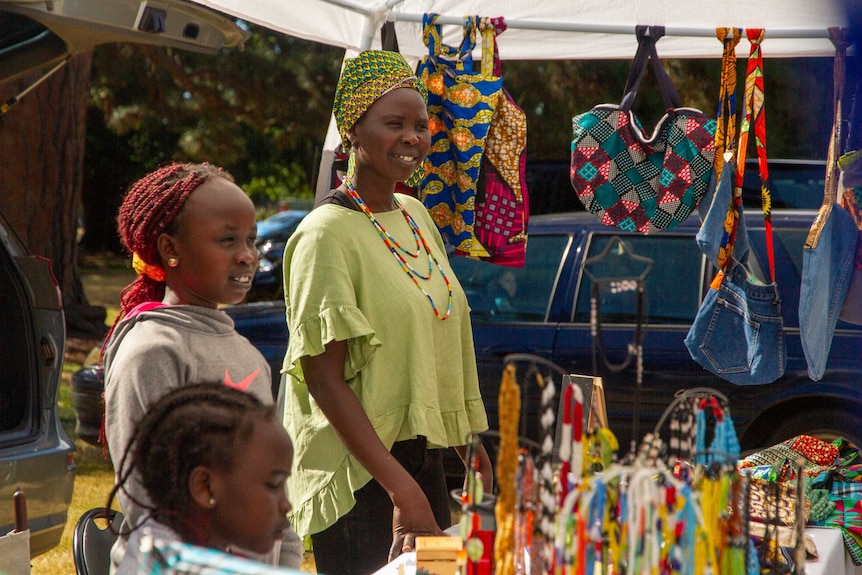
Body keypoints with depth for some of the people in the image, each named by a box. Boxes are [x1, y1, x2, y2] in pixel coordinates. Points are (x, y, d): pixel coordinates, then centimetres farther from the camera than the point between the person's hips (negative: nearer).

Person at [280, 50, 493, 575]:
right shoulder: (328, 233, -14)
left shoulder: (415, 216, 10)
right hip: (359, 473, -8)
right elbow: (324, 380, -18)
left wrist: (470, 446, 15)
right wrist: (401, 489, -24)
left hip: (424, 461, 8)